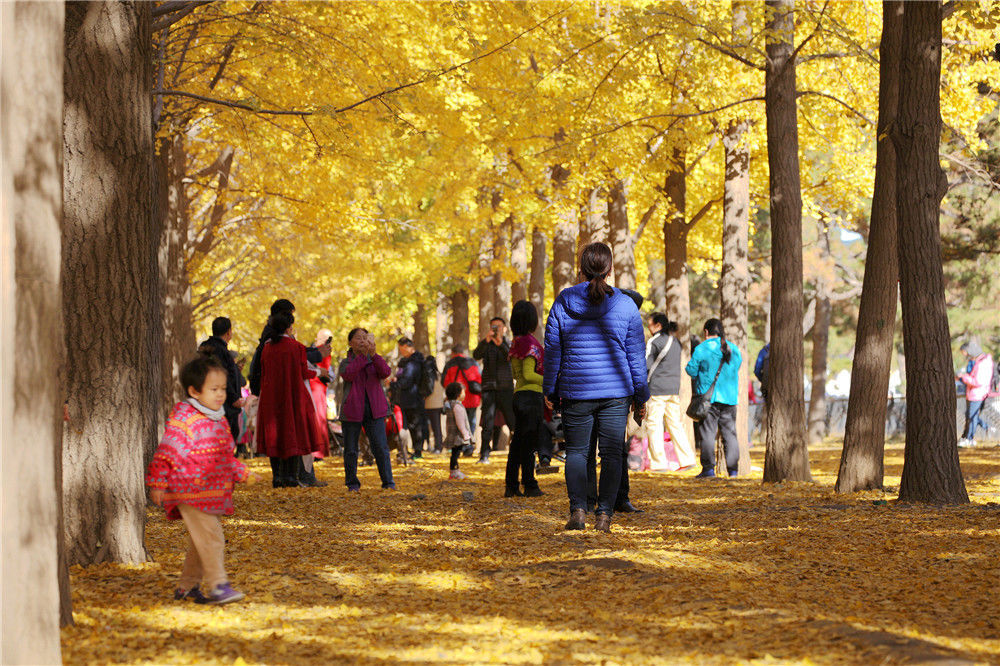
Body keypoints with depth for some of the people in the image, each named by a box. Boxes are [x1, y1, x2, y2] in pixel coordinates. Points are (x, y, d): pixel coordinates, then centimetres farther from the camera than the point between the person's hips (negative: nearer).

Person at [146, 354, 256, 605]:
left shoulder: (219, 420, 15)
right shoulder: (182, 418, -12)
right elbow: (167, 452, -13)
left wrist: (242, 473, 22)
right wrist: (158, 484, -14)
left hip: (214, 493, 8)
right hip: (190, 492, -8)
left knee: (200, 542, 12)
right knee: (209, 537, -15)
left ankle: (187, 586, 22)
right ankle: (217, 586, -15)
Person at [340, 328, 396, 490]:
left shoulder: (374, 361, 12)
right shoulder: (346, 362, 6)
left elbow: (386, 372, -9)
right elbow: (348, 374, -17)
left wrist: (373, 354, -22)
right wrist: (362, 355, -23)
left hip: (374, 411, 1)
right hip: (352, 410, -1)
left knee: (381, 447, -8)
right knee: (351, 450, 4)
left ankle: (388, 482, -3)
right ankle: (352, 483, 18)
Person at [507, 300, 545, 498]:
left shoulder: (516, 343, 12)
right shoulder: (530, 343, -14)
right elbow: (528, 374, -20)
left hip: (519, 394, 8)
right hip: (531, 395, -8)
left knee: (518, 442, 10)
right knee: (529, 443, -3)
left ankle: (511, 486, 10)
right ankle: (529, 486, 2)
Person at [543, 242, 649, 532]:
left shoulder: (562, 303, -1)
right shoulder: (625, 306, -2)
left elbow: (552, 351, 3)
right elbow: (636, 355, 2)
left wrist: (550, 389, 14)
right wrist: (641, 396, 9)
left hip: (575, 391, 0)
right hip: (616, 392, 0)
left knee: (576, 451, 11)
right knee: (611, 454, 6)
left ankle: (578, 509, -4)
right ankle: (604, 515, 1)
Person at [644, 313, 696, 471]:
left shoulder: (654, 342, -10)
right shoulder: (675, 341, 13)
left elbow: (645, 365, -13)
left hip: (657, 388, -7)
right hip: (674, 388, 7)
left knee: (654, 425, -1)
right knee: (675, 424, 11)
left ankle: (659, 462, -3)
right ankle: (687, 459, 6)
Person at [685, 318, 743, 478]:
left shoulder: (702, 349, -7)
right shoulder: (734, 350, 8)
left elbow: (691, 370, -4)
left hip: (708, 396, -4)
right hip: (730, 397, 4)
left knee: (707, 432, -1)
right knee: (730, 432, 9)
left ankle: (708, 467, -6)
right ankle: (733, 468, 7)